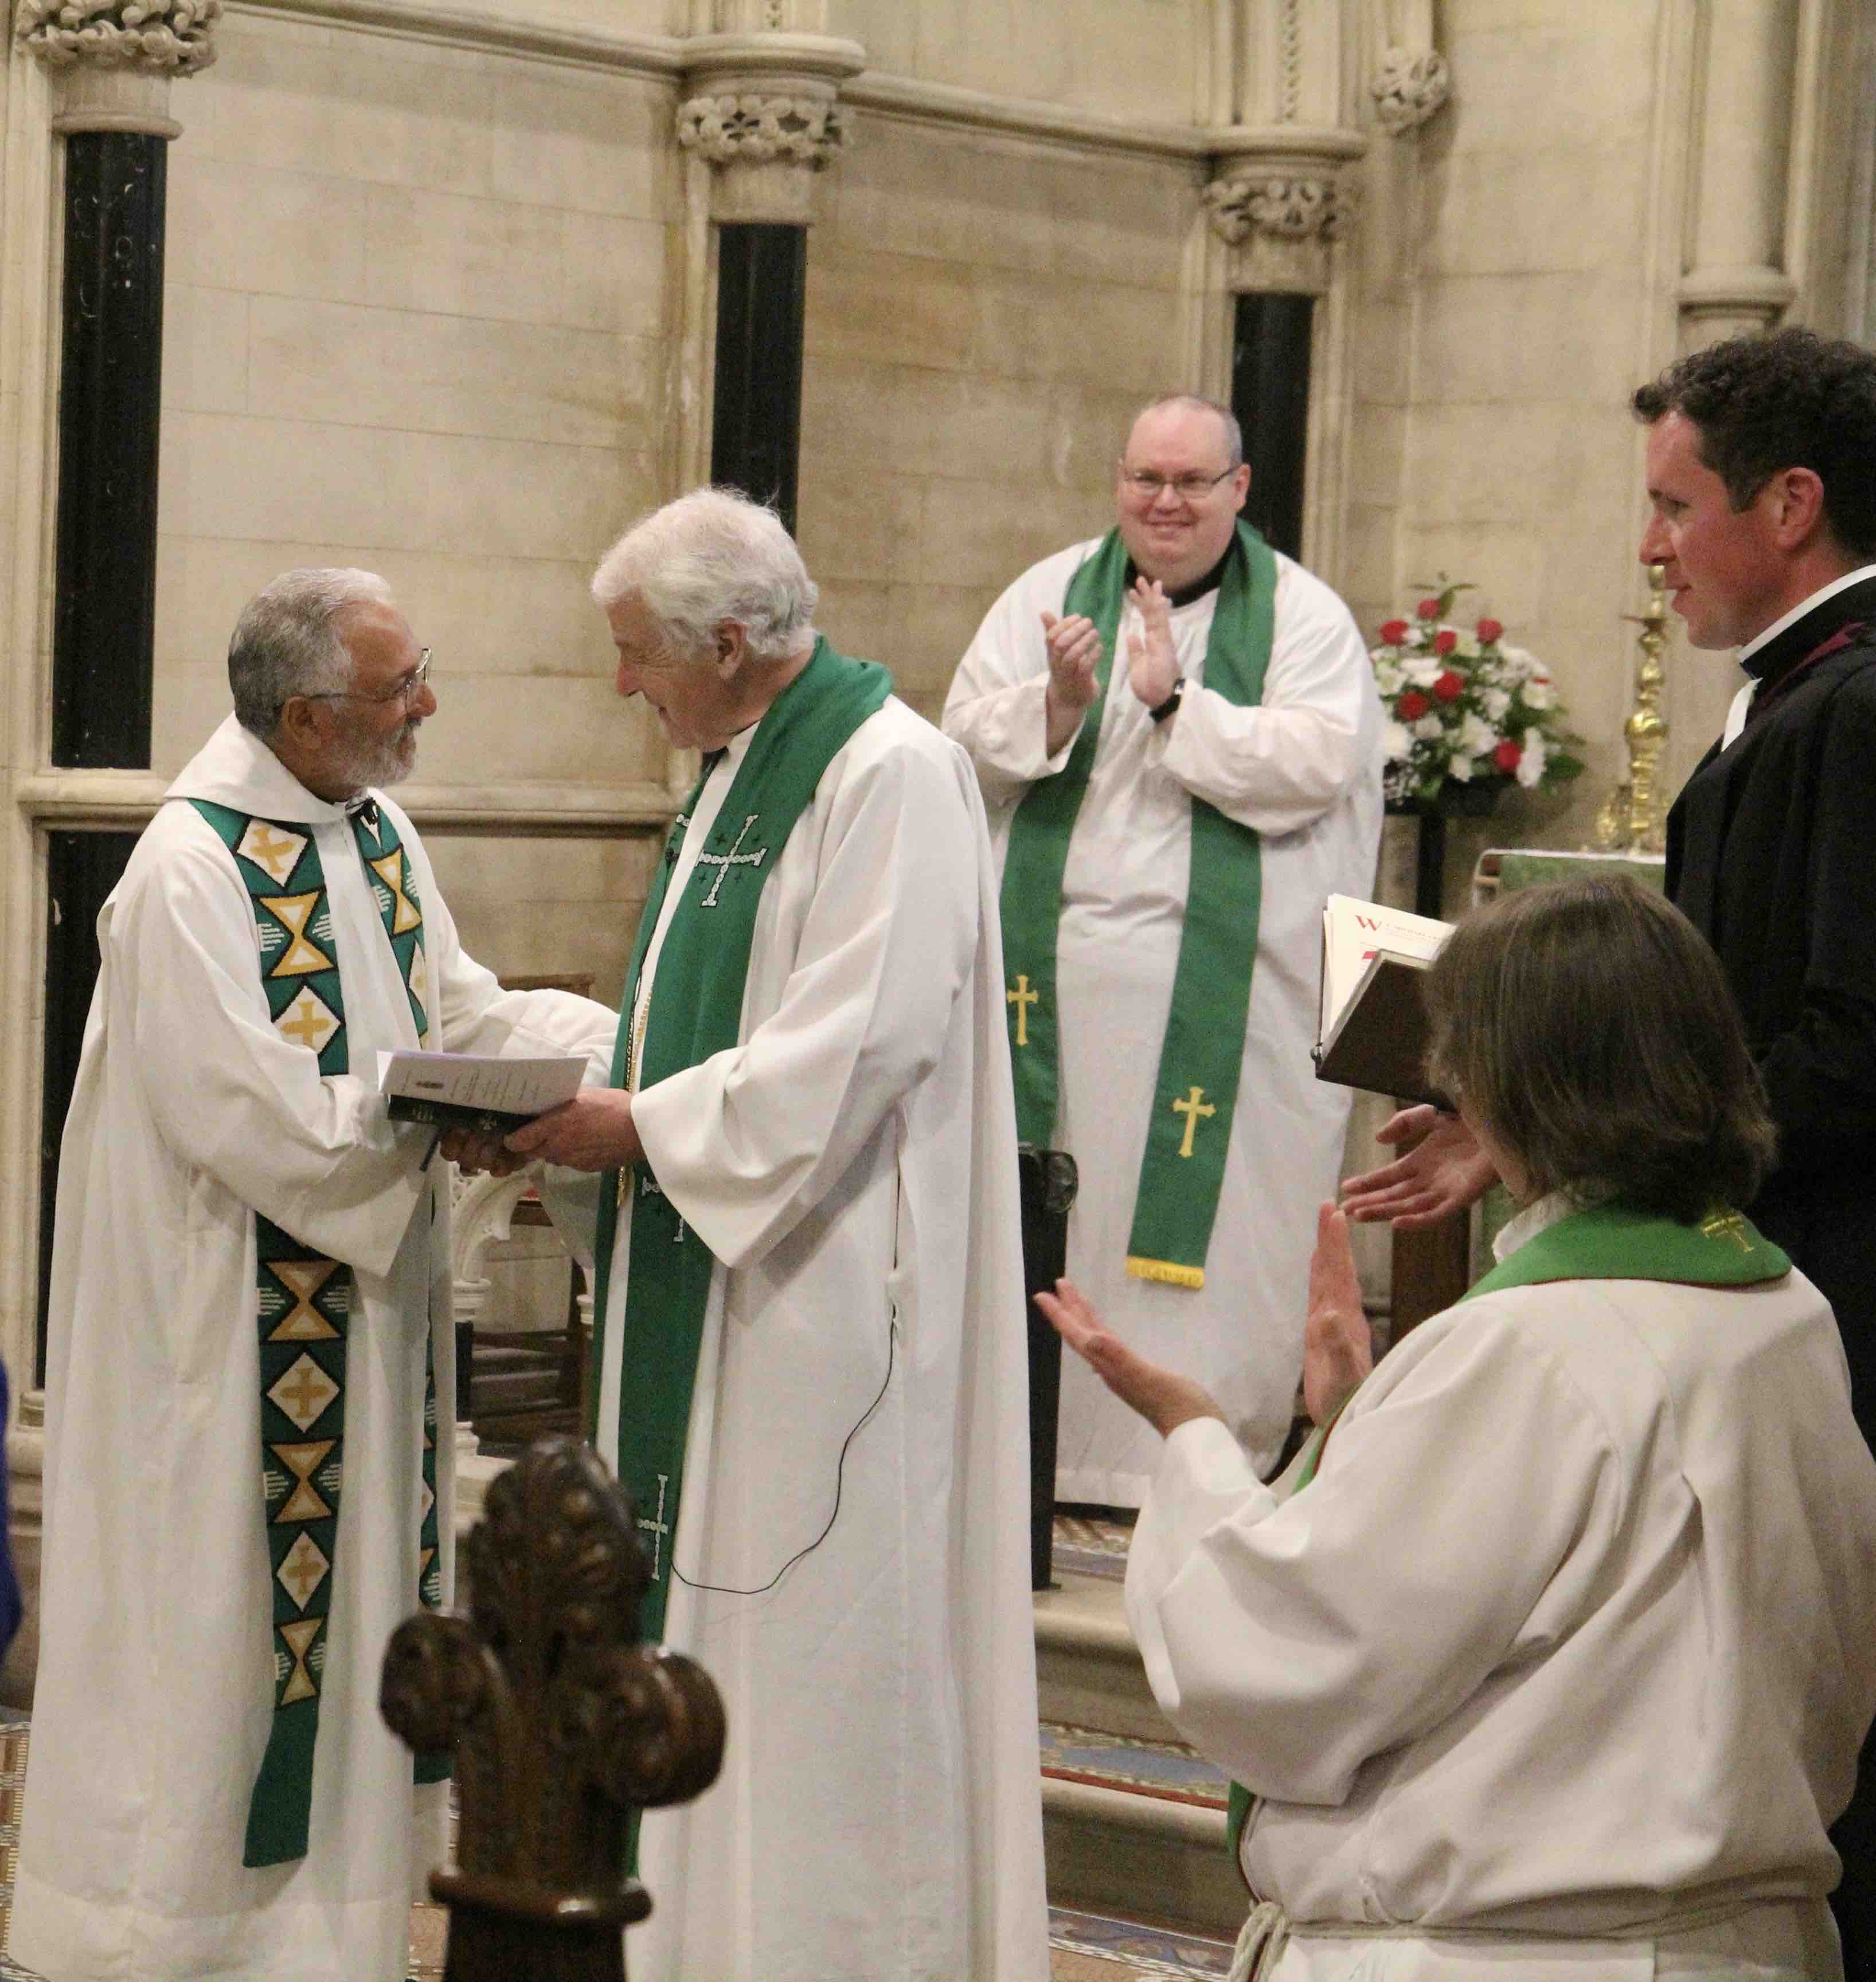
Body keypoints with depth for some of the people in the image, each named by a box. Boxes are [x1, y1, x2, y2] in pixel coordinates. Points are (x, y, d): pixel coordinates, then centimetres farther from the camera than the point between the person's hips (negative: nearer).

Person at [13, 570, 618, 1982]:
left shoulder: (380, 835, 7)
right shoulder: (190, 871, -21)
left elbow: (458, 1008, 12)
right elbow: (247, 1113, -24)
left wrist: (626, 1036, -1)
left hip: (365, 1309, 9)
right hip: (239, 1322, -8)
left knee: (351, 1582, 13)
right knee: (215, 1593, 1)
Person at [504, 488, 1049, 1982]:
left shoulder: (892, 772, -15)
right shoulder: (738, 768, 16)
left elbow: (853, 1045, -22)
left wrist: (641, 1127, -17)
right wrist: (590, 1109, 5)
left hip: (826, 1286, -10)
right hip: (711, 1278, 10)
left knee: (821, 1625, -4)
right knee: (703, 1606, 12)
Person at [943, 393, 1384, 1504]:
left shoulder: (1304, 617, 3)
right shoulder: (1051, 595, 11)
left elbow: (1316, 765, -11)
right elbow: (968, 744, 4)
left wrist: (1173, 704, -16)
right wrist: (1058, 702, -15)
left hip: (1226, 984, -2)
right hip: (1057, 969, 2)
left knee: (1205, 1218, -3)